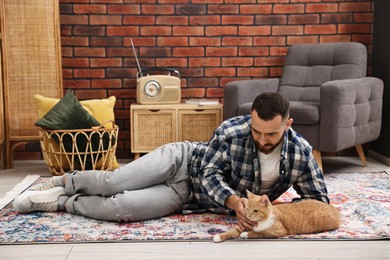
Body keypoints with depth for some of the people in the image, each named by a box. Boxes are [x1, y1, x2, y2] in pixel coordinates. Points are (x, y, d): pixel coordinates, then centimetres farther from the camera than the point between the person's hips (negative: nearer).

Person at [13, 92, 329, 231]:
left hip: (188, 195, 1)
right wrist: (233, 201, -36)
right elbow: (210, 174, -17)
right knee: (111, 182, -11)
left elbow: (319, 199, -11)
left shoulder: (300, 152, -19)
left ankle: (62, 201, 9)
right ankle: (64, 181, 25)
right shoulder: (231, 130, -23)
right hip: (182, 159, -1)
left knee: (119, 209, -18)